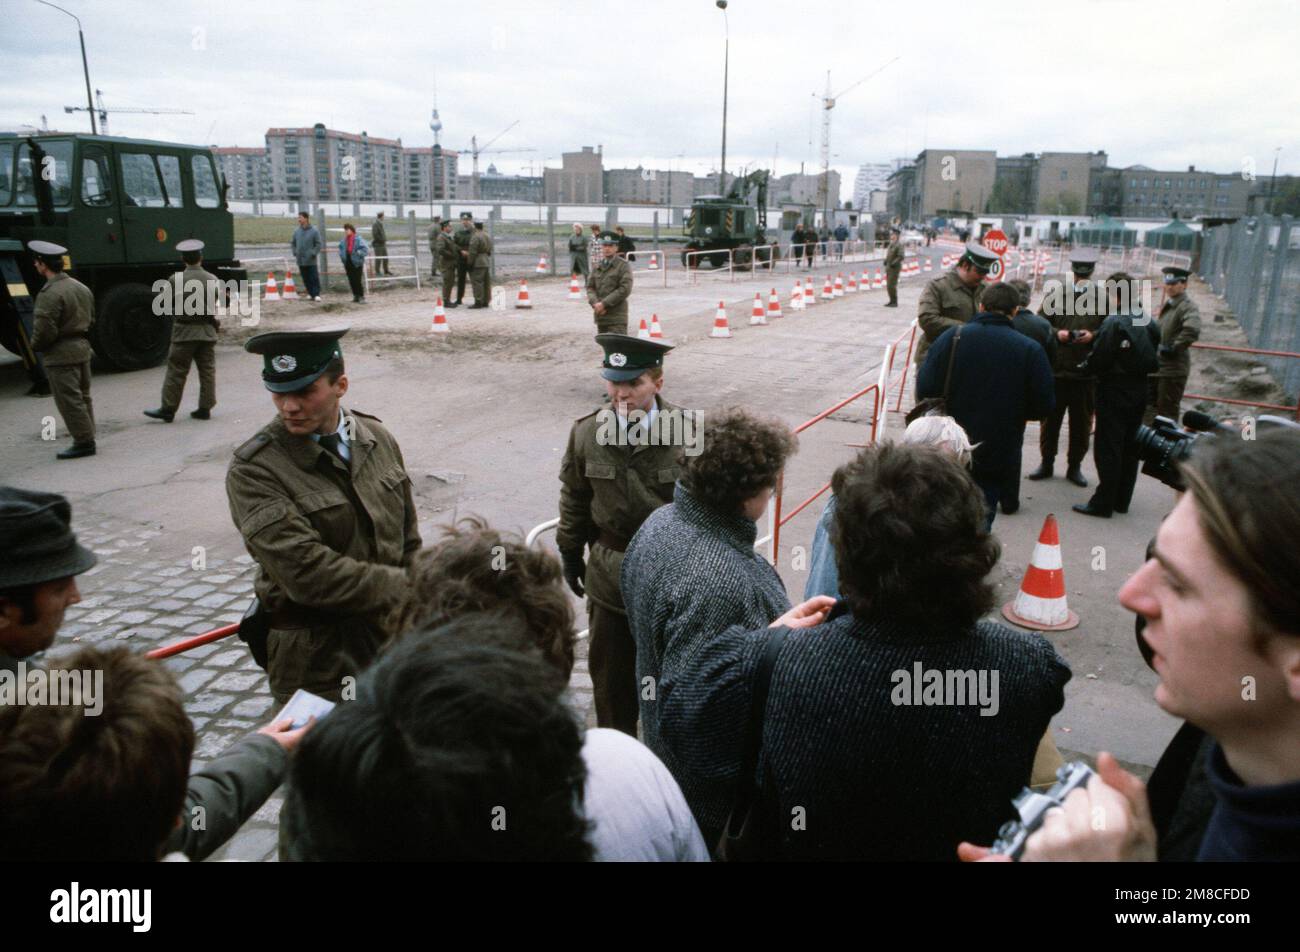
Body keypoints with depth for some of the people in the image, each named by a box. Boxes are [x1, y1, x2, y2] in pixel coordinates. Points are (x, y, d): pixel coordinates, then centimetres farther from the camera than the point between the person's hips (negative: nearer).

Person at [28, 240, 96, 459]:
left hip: (60, 354, -9)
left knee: (69, 400, -2)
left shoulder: (50, 294, -19)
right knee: (82, 396, 15)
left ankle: (83, 442, 0)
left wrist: (35, 345, -2)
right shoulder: (81, 287, 8)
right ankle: (88, 439, 21)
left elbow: (44, 330, -20)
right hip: (82, 347, 9)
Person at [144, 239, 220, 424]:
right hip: (207, 331, 3)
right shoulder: (213, 280, 1)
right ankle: (205, 408, 10)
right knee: (207, 370, 8)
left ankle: (167, 409, 5)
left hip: (184, 332, -3)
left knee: (176, 371, 1)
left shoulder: (176, 279, -7)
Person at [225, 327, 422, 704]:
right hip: (319, 660, -5)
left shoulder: (378, 438, 1)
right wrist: (409, 588, -21)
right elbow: (307, 573, -24)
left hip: (395, 637, 5)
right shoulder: (252, 471, -16)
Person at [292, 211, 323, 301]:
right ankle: (310, 293, 18)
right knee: (306, 279, 8)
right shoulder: (296, 231, 8)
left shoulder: (314, 231, -5)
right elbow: (293, 243, 19)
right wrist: (295, 253, 7)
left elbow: (318, 244, -5)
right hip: (300, 260, 5)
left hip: (311, 260, -5)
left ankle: (316, 294, -4)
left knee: (314, 278, -7)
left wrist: (313, 253, -13)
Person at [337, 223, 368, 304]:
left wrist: (358, 252, -23)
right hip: (348, 263, 6)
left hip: (357, 263, -6)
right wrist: (341, 254, 9)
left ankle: (361, 297, 1)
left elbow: (366, 249, -16)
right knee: (351, 281, 9)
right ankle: (356, 296, 19)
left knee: (358, 281, -7)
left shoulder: (358, 239, -11)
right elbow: (340, 247, 26)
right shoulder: (344, 240, 8)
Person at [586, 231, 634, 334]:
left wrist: (604, 303, -15)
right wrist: (595, 303, -10)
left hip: (617, 316, -6)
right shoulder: (596, 267, 16)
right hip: (600, 315, 6)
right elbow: (590, 287, 11)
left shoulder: (623, 266, -2)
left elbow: (625, 289, -12)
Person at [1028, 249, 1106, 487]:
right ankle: (1046, 463, 22)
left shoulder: (1102, 300, 1)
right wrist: (1057, 334, -13)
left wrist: (1093, 336, -14)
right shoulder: (1055, 295, 3)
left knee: (1082, 423, 8)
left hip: (1086, 373, 0)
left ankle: (1075, 466, 20)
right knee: (1050, 419, 9)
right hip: (1055, 369, 0)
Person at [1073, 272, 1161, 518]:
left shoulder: (1114, 322, -17)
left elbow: (1099, 359, -18)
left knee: (1108, 447, -2)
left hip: (1115, 389, -7)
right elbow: (1152, 357, 10)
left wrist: (1084, 367, 0)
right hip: (1139, 388, 7)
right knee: (1129, 447, 14)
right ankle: (1121, 500, 23)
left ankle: (1103, 503, 2)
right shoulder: (1149, 322, 6)